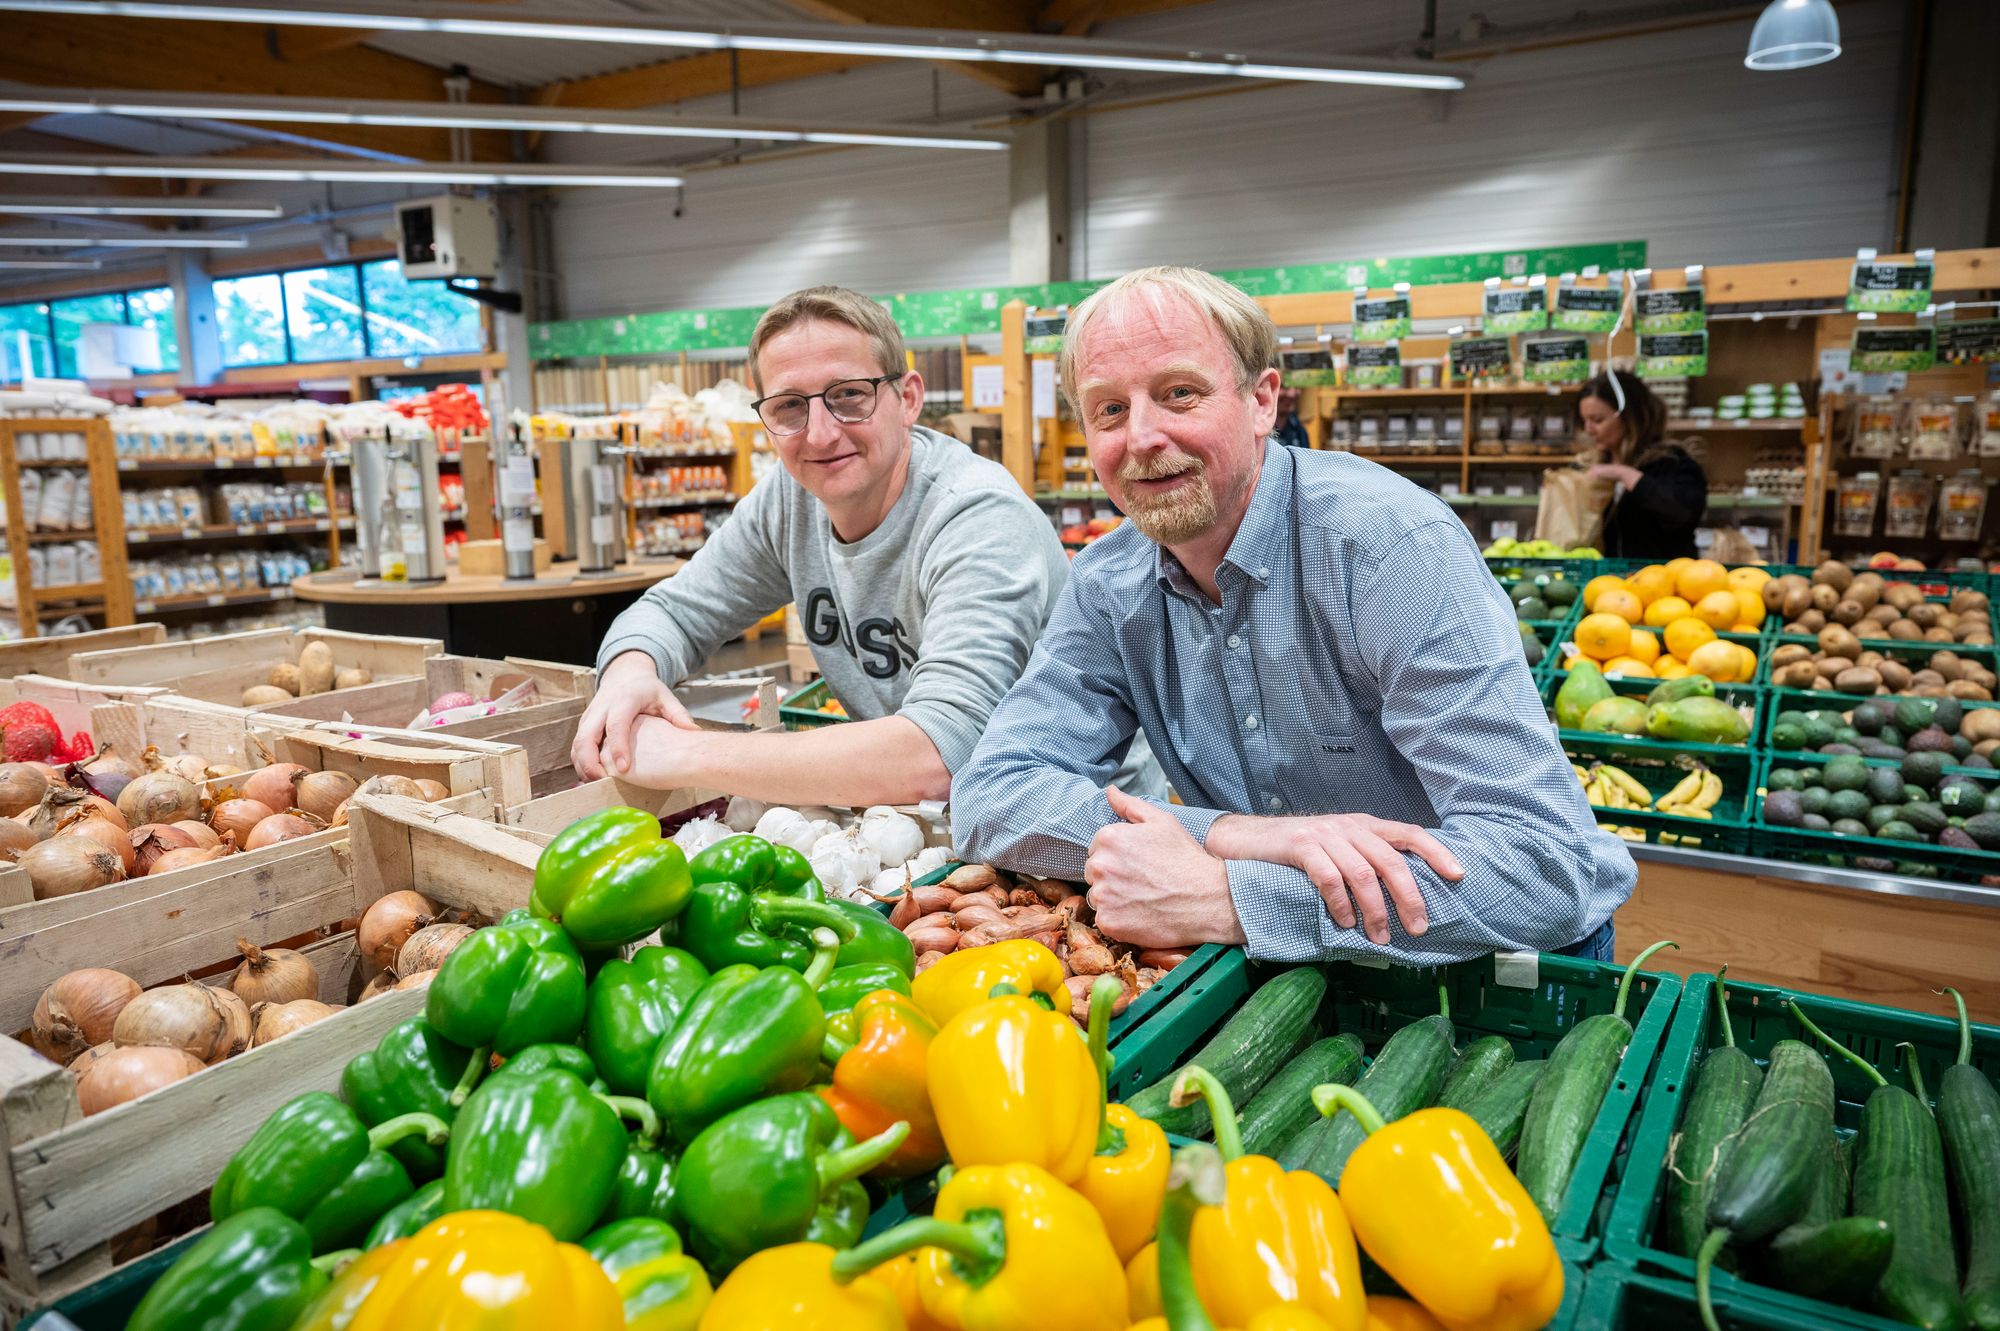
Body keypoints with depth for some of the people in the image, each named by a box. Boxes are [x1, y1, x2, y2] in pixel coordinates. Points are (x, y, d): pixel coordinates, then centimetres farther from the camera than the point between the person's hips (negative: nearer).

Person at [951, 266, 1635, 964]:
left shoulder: (1392, 544, -22)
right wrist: (1229, 833, -27)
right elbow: (987, 796, -12)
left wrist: (1223, 898, -33)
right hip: (1278, 966, 3)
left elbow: (1546, 862, -27)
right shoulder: (1107, 587, -5)